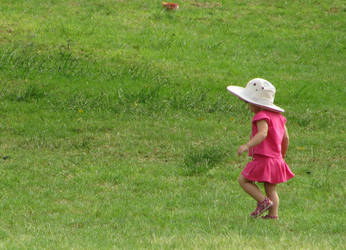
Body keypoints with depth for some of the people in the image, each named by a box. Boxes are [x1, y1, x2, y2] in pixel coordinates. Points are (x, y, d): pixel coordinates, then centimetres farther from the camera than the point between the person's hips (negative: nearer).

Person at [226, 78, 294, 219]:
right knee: (271, 190, 14)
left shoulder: (261, 116, -14)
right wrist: (283, 155, 32)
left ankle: (263, 201, -8)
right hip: (277, 160, 9)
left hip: (263, 159, -9)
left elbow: (262, 134, -32)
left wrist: (247, 146, -43)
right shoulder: (278, 116, 14)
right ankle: (274, 214, 8)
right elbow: (285, 138, 18)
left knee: (243, 180, 1)